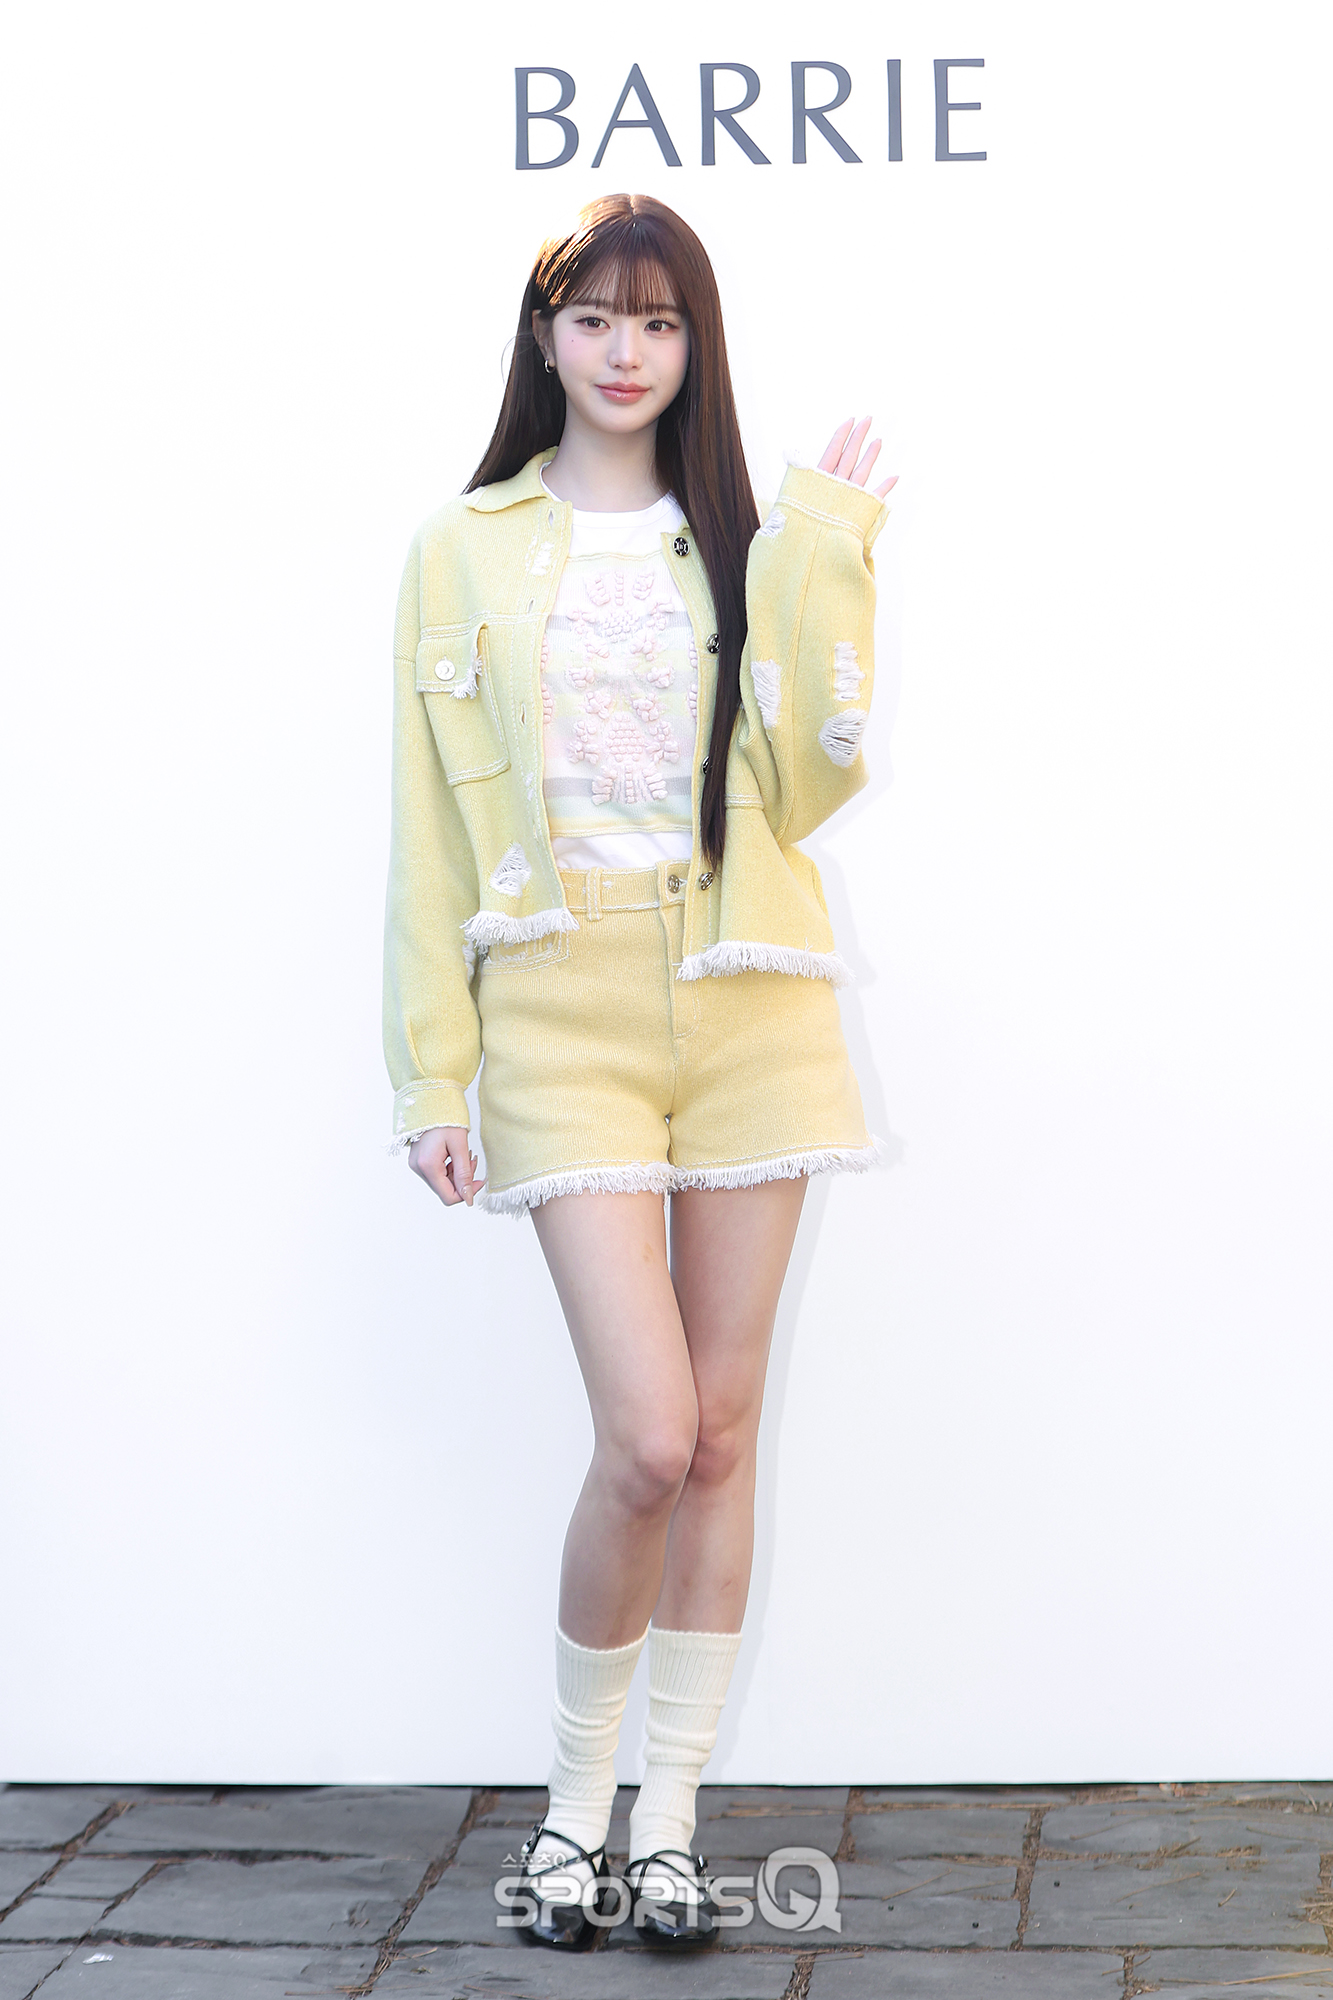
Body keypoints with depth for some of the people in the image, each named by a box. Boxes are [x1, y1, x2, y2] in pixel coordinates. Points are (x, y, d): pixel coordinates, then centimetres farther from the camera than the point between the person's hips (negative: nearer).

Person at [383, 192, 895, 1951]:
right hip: (569, 1016, -2)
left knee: (723, 1431, 5)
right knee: (650, 1440, -11)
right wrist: (434, 1077, 0)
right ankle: (574, 1794, 12)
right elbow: (436, 826, 4)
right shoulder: (467, 550, 6)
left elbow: (808, 785, -1)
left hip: (749, 1006, 3)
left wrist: (825, 564, -6)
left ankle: (668, 1817, 17)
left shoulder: (744, 541, 10)